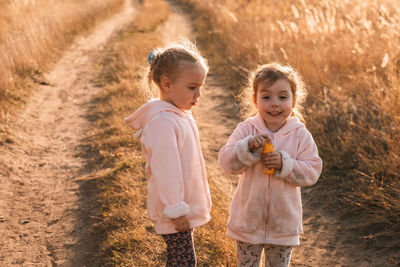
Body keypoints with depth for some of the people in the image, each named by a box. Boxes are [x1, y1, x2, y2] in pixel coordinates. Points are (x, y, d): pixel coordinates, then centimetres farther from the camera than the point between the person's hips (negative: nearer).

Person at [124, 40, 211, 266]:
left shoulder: (181, 114, 8)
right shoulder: (162, 122, -24)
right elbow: (166, 169, -26)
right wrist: (176, 210, -23)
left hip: (184, 207, 9)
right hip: (174, 211, -9)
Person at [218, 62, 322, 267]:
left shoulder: (301, 135, -8)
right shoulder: (246, 130, -9)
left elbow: (312, 171, -12)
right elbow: (226, 162, -15)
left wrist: (285, 163, -26)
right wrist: (248, 146, -31)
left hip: (284, 221, 0)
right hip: (248, 218, 0)